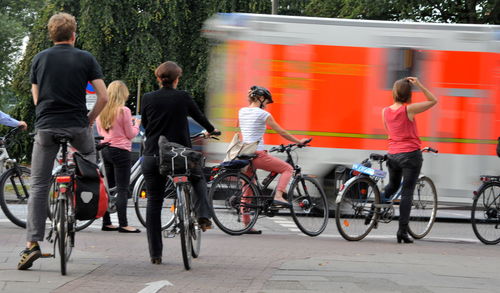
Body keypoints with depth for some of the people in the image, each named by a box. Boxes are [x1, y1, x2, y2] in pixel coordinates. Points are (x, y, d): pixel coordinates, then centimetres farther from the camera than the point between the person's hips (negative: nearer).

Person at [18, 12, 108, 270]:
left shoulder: (40, 59, 7)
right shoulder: (85, 59, 1)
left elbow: (36, 98, 13)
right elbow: (103, 97, -3)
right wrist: (90, 119, 11)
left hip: (45, 127, 1)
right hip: (77, 127, -1)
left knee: (39, 186, 2)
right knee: (89, 155, 34)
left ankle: (32, 242, -8)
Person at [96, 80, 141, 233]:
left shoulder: (102, 111, 7)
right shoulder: (124, 111, -12)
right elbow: (130, 134, -8)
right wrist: (136, 124, 12)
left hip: (105, 150, 7)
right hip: (121, 151, -7)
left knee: (108, 187, 12)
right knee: (122, 189, -5)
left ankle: (106, 222, 13)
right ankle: (123, 224, -7)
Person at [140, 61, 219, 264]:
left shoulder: (148, 99, -1)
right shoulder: (183, 97, -4)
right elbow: (198, 116, 13)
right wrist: (211, 129, 35)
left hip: (153, 156, 1)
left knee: (153, 203, 9)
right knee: (198, 179, 30)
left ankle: (155, 254, 5)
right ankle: (203, 216, 7)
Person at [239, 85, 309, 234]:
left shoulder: (242, 112, 12)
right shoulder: (262, 114, -7)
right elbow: (282, 132, -2)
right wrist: (299, 141, 8)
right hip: (257, 154, -7)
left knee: (247, 191, 11)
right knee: (287, 168, 8)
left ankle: (246, 224, 11)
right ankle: (278, 196, -10)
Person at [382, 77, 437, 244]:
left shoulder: (385, 111, 2)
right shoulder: (409, 109, -14)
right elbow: (433, 101, -6)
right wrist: (419, 85, -8)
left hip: (393, 155, 5)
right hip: (411, 154, -5)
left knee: (392, 186, 27)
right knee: (407, 192, -3)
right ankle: (402, 231, -6)